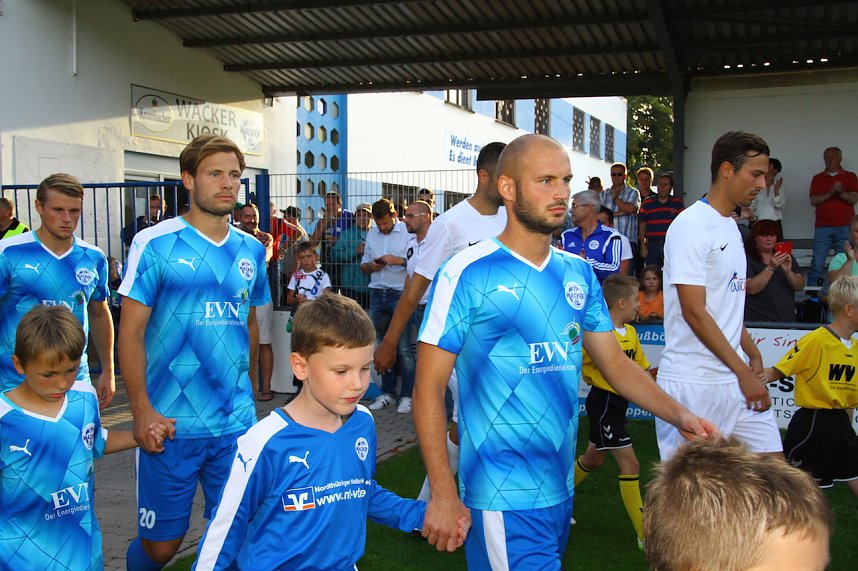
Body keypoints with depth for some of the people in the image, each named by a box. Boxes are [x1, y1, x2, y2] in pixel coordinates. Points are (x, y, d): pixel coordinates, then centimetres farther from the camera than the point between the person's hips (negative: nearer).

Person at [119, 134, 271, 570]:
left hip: (237, 423, 4)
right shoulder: (155, 244, -6)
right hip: (170, 423, -4)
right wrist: (142, 410, -15)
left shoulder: (252, 250, 8)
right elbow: (131, 331, -8)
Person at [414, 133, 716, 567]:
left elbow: (615, 363, 10)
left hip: (562, 487, 7)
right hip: (505, 499, -6)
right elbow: (429, 390, -12)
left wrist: (677, 414, -6)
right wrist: (443, 495, -16)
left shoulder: (579, 273, 5)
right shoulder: (467, 275, -13)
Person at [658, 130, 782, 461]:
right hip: (693, 383, -9)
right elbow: (694, 311, -18)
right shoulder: (691, 225, -13)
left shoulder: (731, 226, 16)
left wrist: (753, 354, 13)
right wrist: (744, 372, -16)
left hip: (737, 377, 9)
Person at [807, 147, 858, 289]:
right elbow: (813, 201, 1)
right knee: (817, 263, -3)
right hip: (823, 227, 0)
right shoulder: (817, 178, 12)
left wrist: (841, 192, -19)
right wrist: (830, 193, -14)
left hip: (844, 227, 0)